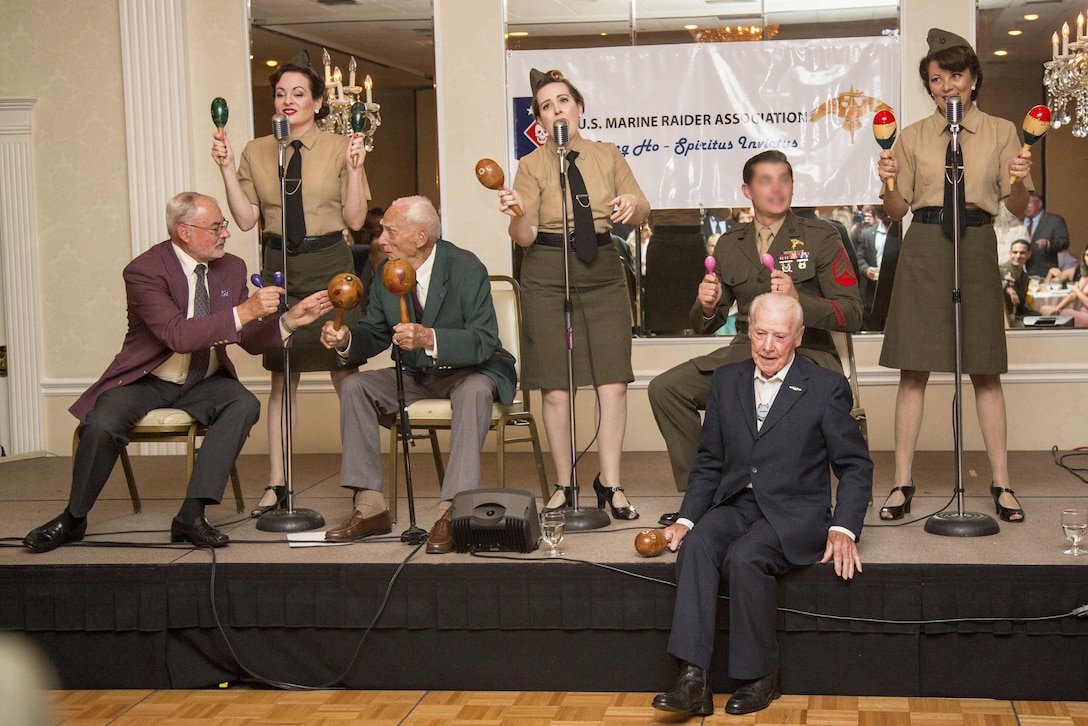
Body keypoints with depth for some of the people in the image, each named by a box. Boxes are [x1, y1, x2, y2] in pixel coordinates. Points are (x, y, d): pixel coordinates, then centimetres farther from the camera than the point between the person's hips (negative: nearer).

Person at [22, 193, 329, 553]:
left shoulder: (232, 268, 2)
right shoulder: (144, 270, -17)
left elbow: (251, 340, 5)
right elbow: (178, 335, -30)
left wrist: (289, 320, -15)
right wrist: (244, 311, -34)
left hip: (203, 383, 4)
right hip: (147, 381, -4)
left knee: (245, 404, -26)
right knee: (102, 425, -29)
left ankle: (191, 515, -25)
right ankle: (73, 519, -2)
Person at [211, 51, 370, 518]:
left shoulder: (339, 148, 1)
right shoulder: (255, 152, 8)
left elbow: (355, 219, -2)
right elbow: (246, 219, 3)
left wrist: (353, 168, -12)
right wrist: (226, 168, -3)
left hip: (329, 265, -2)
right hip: (279, 265, 2)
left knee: (345, 373, -1)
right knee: (283, 376, 6)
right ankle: (276, 484, 12)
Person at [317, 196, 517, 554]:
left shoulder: (466, 268, -20)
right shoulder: (386, 272, -1)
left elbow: (484, 341, -29)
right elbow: (374, 332, 7)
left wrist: (430, 339, -45)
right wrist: (346, 340, -17)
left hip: (470, 370, -6)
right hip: (416, 374, 6)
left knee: (475, 390, -38)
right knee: (355, 385, -12)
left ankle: (451, 512, -39)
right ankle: (369, 506, -14)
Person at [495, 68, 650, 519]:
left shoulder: (608, 156, 9)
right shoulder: (532, 165, 2)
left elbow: (641, 214, 8)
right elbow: (525, 238, -5)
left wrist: (633, 204, -15)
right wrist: (515, 215, -27)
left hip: (603, 273, 2)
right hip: (548, 276, -2)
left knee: (613, 382, -5)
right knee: (555, 388, -1)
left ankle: (610, 484, 6)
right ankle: (564, 485, 12)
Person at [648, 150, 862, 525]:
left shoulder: (820, 237, 2)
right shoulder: (730, 245, 14)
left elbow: (852, 314, -5)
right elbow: (705, 324, 17)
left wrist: (798, 300, -22)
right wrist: (707, 306, -8)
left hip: (807, 353, -4)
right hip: (745, 352, 5)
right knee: (665, 388, -13)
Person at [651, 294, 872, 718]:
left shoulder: (827, 388, 0)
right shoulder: (725, 382, 12)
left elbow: (855, 467, 2)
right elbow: (709, 463, 15)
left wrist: (843, 529, -13)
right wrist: (686, 519, 1)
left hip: (795, 512, -4)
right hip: (735, 505, 4)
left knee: (745, 556, -32)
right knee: (697, 544, -28)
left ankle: (760, 678, -13)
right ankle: (693, 681, -32)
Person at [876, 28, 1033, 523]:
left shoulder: (1000, 132, 9)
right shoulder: (913, 137, 9)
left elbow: (1018, 207, 7)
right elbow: (897, 210, 9)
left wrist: (1019, 180, -14)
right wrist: (887, 183, -11)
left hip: (977, 247, 0)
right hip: (923, 246, 0)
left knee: (985, 370, 2)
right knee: (914, 369, -1)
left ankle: (1001, 484, 8)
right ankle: (902, 484, 3)